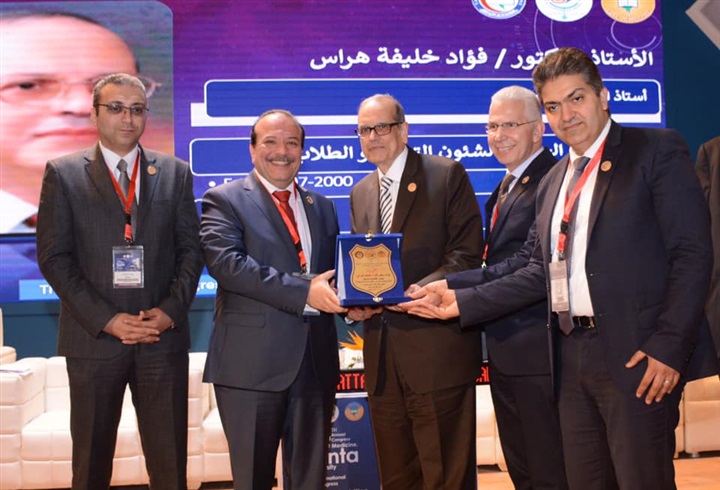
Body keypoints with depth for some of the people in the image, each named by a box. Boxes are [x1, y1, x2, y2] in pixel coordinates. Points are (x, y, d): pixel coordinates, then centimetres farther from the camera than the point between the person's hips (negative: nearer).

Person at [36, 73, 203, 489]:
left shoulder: (176, 173, 9)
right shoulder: (63, 173, 2)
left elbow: (191, 249, 7)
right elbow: (54, 257, -3)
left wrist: (170, 310, -8)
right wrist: (106, 320, -12)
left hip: (164, 335, 1)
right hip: (94, 336, -1)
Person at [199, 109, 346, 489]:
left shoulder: (321, 206, 16)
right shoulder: (225, 201, -1)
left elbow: (333, 270, 18)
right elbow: (225, 262, -17)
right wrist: (303, 291, -23)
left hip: (315, 361, 5)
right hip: (252, 361, -5)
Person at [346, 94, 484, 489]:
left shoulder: (447, 175, -1)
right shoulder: (360, 193, 18)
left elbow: (466, 253, -8)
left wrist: (417, 291, -21)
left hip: (437, 348, -6)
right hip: (382, 354, 6)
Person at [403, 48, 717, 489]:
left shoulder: (656, 151, -3)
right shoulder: (554, 181, 17)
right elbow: (543, 272, 14)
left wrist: (668, 347, -16)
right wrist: (463, 303, 6)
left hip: (637, 356, -6)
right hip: (574, 358, 6)